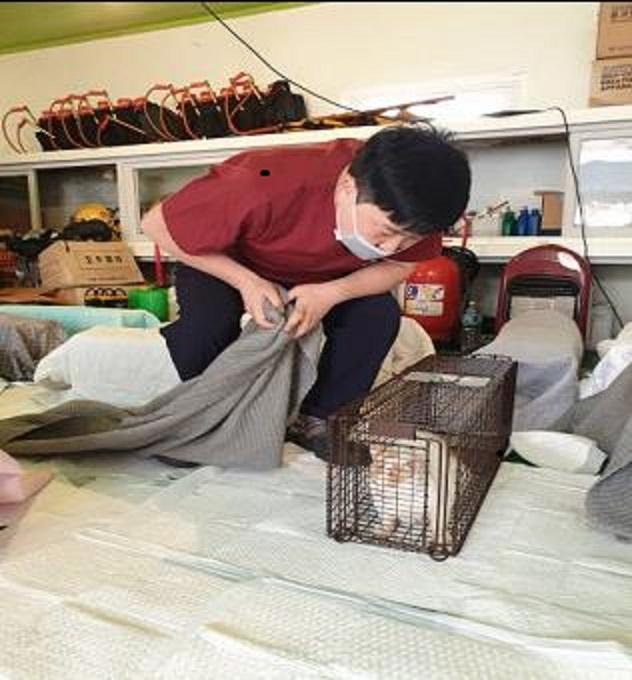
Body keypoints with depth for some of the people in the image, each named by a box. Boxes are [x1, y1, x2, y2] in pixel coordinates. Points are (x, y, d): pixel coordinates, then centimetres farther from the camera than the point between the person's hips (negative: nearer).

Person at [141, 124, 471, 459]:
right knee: (207, 326, -31)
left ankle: (315, 420, 1)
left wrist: (331, 294, -31)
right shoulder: (266, 188, -42)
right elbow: (156, 225, -29)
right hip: (223, 262, -3)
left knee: (378, 315, -19)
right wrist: (246, 282, -34)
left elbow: (399, 266, -12)